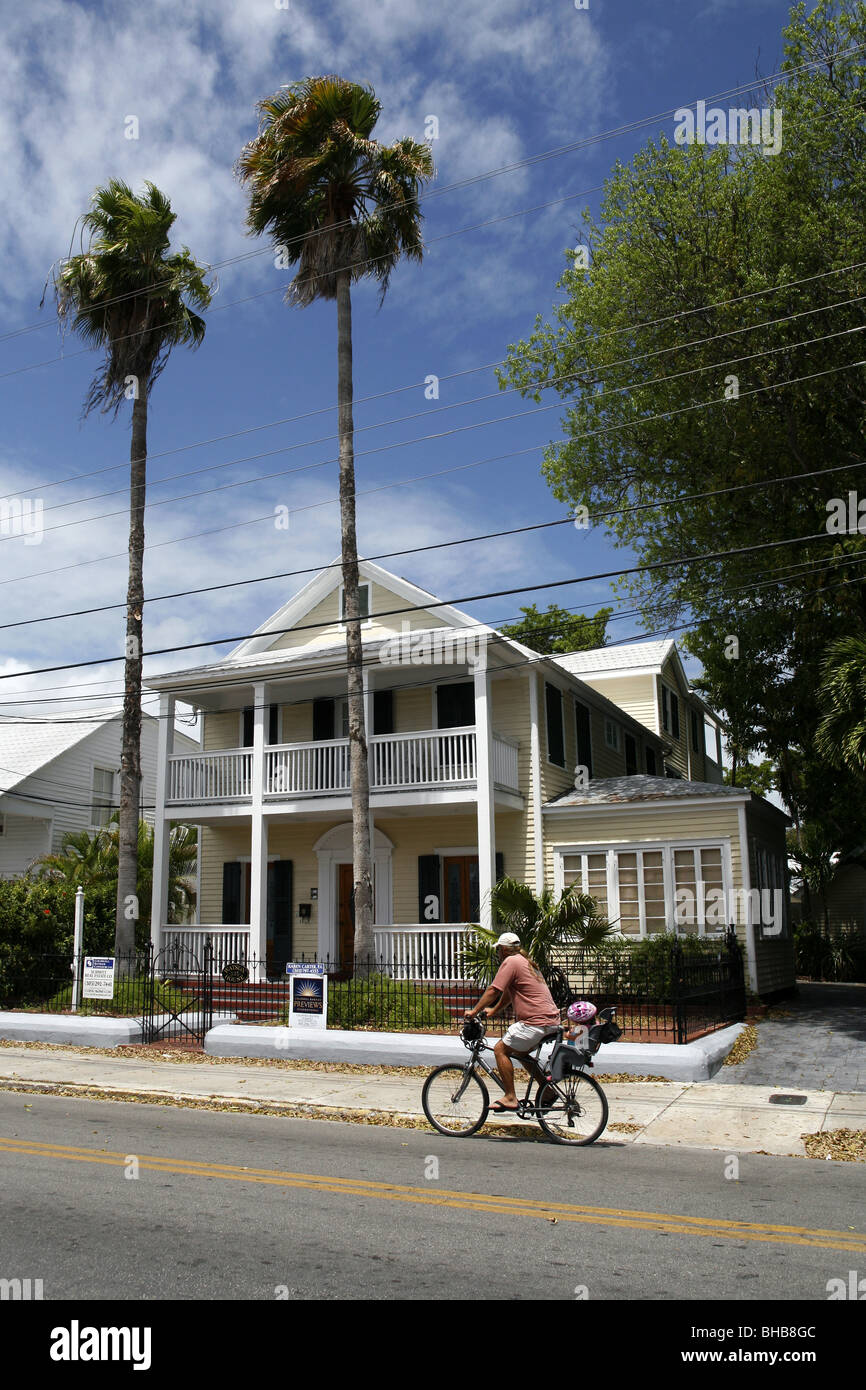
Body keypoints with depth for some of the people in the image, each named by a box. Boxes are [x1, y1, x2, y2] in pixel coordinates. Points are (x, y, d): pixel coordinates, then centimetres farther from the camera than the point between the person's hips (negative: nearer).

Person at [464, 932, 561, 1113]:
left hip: (536, 1021, -10)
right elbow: (508, 993, 31)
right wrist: (493, 1011, 36)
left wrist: (474, 1012, -4)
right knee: (521, 1052, 25)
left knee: (500, 1049, -3)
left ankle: (510, 1098, -5)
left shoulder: (510, 962, -8)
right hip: (551, 1019, 10)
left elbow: (493, 990, -12)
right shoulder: (526, 962, 22)